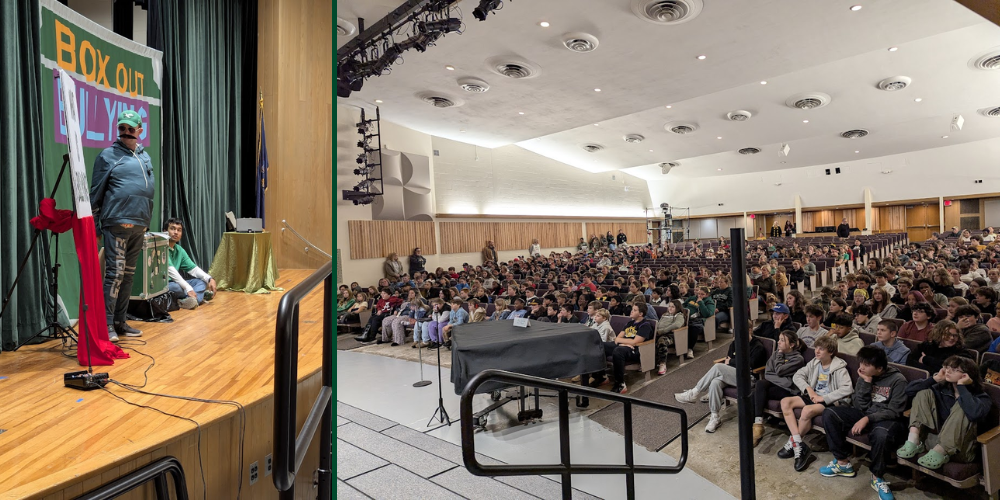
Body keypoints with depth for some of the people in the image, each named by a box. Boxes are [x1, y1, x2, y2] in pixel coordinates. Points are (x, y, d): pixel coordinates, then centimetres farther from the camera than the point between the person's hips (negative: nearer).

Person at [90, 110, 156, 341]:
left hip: (140, 225, 6)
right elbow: (96, 193, -3)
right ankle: (106, 324, -2)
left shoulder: (145, 157, 16)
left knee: (128, 274, 11)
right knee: (115, 272, -8)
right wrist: (93, 224, -5)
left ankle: (120, 321, 19)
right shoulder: (109, 155, -1)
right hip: (117, 223, -6)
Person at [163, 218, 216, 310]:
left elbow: (193, 268, 7)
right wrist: (188, 288, -32)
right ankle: (200, 295, -13)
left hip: (174, 283, 8)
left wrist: (210, 279, -12)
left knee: (202, 281, -5)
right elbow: (170, 270, -25)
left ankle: (186, 300, -32)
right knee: (175, 287, -37)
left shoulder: (180, 250, 9)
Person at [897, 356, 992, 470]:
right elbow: (909, 389, 2)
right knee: (924, 393, -5)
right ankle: (914, 441, -21)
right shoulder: (942, 388, 8)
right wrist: (935, 379, -2)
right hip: (935, 439, 5)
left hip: (959, 450, -5)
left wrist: (961, 386, -21)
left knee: (962, 406, -24)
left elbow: (975, 413, -31)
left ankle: (939, 452, -33)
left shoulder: (980, 397, -6)